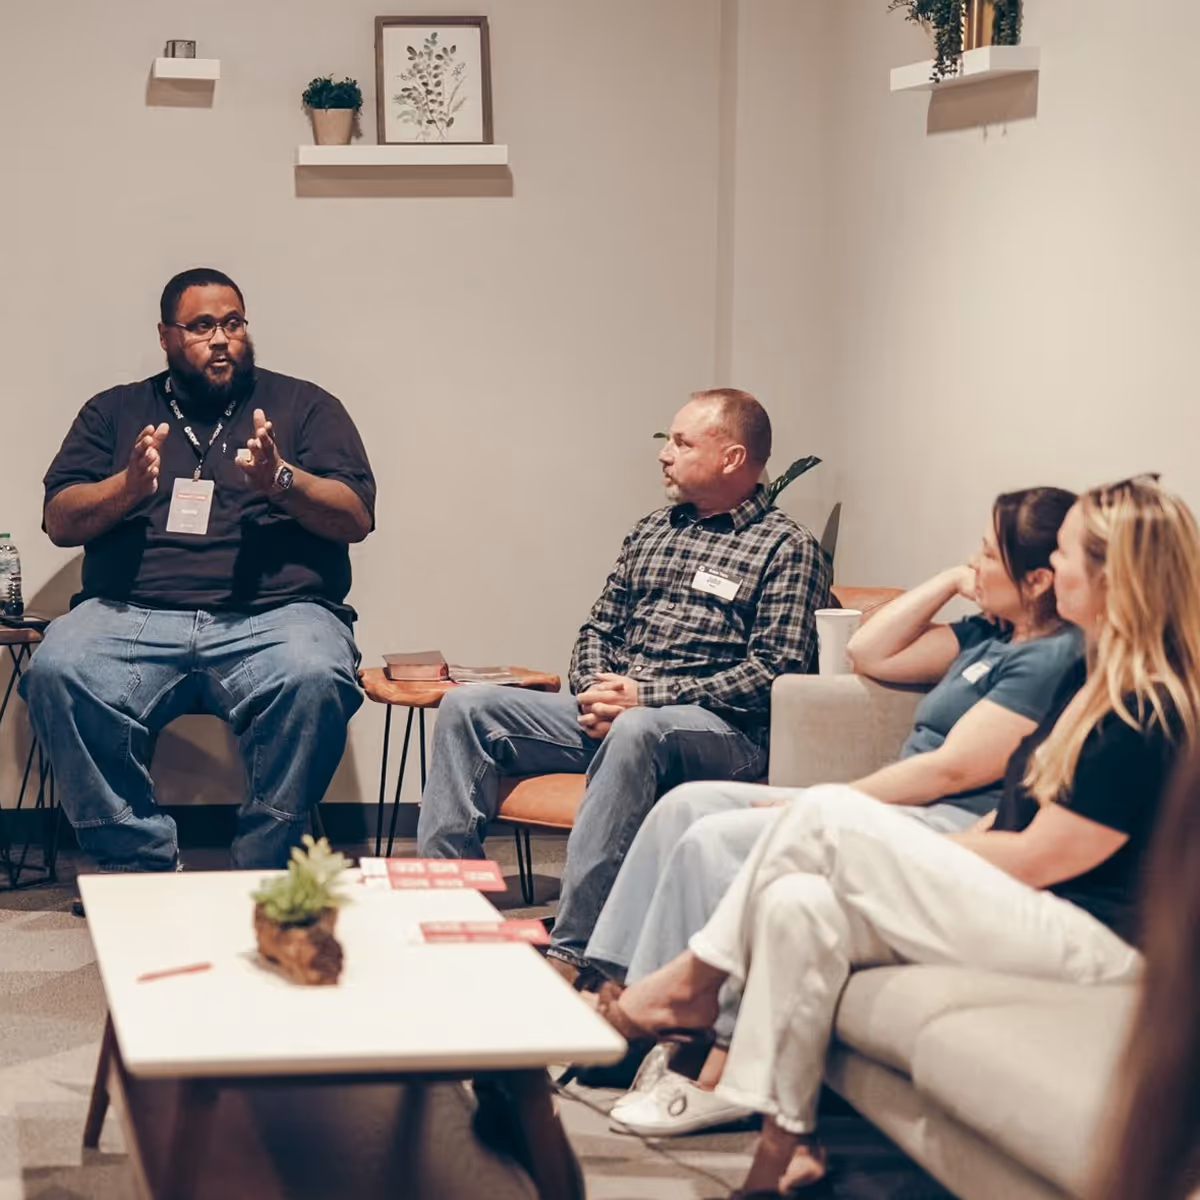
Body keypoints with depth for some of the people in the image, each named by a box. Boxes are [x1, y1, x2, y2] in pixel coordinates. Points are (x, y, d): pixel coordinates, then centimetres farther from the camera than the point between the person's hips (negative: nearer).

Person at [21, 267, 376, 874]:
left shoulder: (304, 406, 17)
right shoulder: (114, 411, 22)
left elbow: (356, 518, 7)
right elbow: (60, 521, 13)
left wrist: (281, 481, -11)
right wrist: (129, 488, -7)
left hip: (274, 614, -1)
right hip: (131, 613, 2)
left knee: (314, 678, -36)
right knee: (57, 673, -30)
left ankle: (264, 874, -22)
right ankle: (140, 866, -20)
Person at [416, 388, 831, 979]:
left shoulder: (784, 547, 0)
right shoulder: (651, 531, 22)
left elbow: (775, 673, -11)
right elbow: (598, 629, 23)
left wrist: (646, 696, -17)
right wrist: (594, 690, -2)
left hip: (721, 731, -7)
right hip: (610, 714, 8)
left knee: (636, 731, -41)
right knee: (466, 705, -8)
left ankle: (570, 952, -42)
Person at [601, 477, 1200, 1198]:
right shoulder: (1091, 679, 13)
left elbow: (1036, 859, -16)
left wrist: (906, 860, -3)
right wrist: (906, 860, 3)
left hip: (1093, 941, -9)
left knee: (827, 815, -18)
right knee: (799, 904, -14)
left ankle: (696, 978, 0)